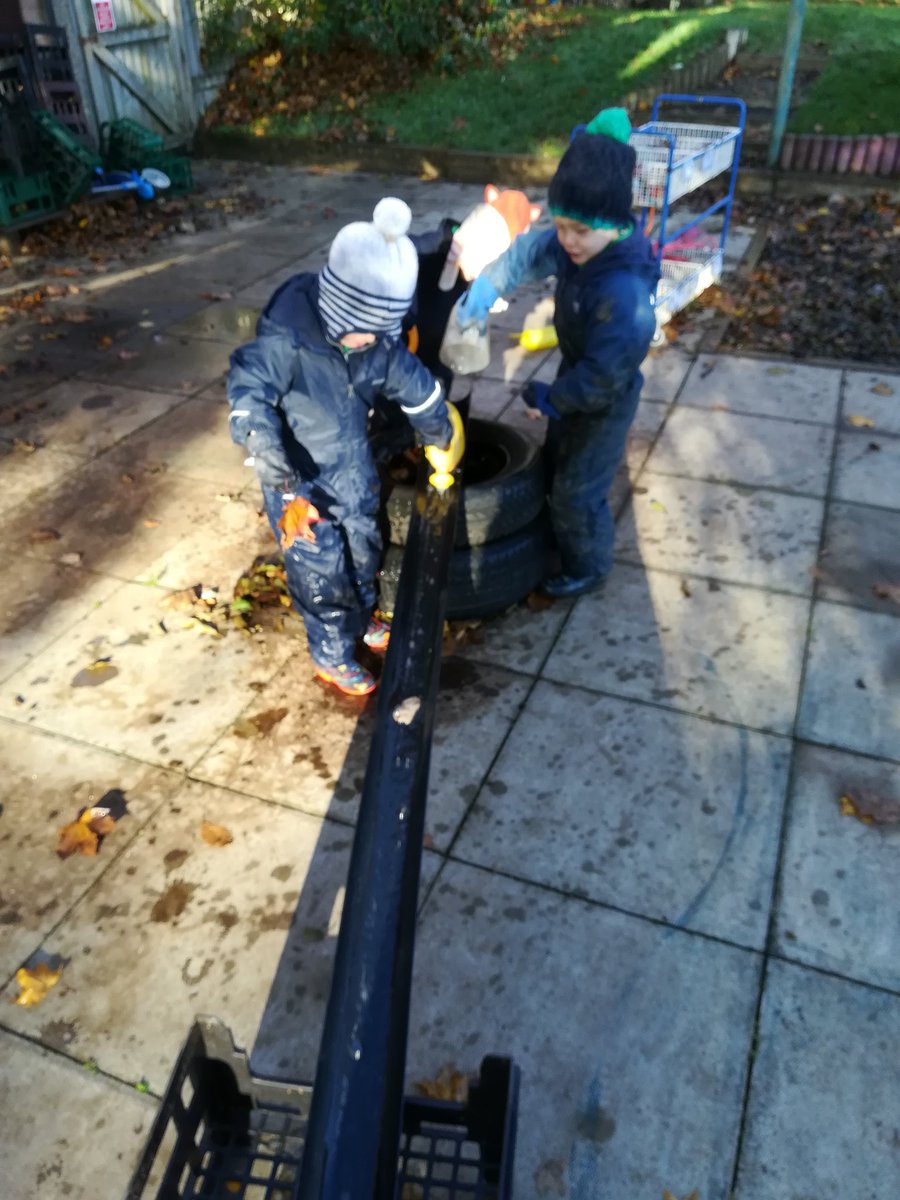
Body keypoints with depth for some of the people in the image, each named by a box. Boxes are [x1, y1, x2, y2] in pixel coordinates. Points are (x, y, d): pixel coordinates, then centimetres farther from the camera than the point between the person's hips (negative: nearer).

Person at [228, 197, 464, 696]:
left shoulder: (378, 331, -12)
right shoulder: (285, 335, -31)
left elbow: (409, 379, 4)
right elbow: (248, 386, -26)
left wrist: (438, 428, 17)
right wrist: (261, 443, -39)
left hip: (353, 459, 6)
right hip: (298, 469, -6)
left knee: (364, 545, 23)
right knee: (320, 565, 4)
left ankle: (360, 619, 51)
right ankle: (331, 654, 28)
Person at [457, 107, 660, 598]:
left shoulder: (624, 292, -38)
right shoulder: (577, 245, -15)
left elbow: (602, 378, -33)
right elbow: (528, 252, 4)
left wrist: (548, 397, -19)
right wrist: (486, 288, -9)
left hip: (605, 402, -9)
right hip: (575, 378, 9)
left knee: (577, 492, 8)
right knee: (557, 464, 28)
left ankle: (588, 567, 34)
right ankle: (563, 540, 53)